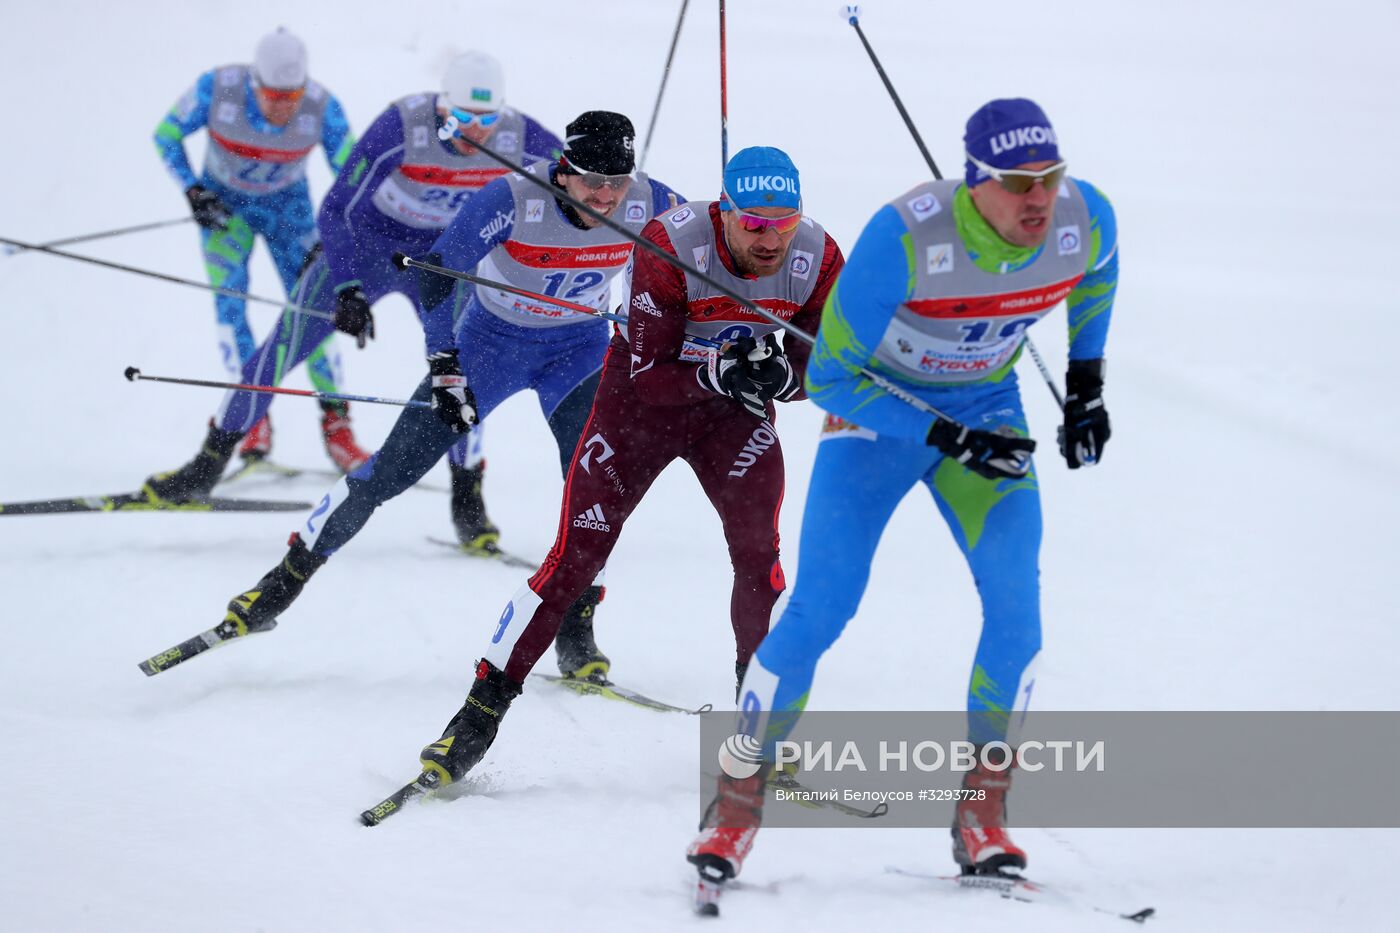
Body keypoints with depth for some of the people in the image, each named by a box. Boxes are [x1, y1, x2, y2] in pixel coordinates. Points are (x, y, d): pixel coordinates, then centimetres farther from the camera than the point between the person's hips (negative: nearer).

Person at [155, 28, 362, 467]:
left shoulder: (322, 108, -28)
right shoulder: (217, 89, -30)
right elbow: (166, 136, -12)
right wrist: (192, 191, -21)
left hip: (287, 204, 0)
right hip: (223, 202, 0)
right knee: (229, 297, -17)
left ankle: (335, 419, 3)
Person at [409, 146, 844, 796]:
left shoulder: (818, 260, -20)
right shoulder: (670, 248, -31)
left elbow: (818, 370, -9)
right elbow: (647, 376, -26)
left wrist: (775, 373, -31)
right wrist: (721, 371, -43)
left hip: (736, 407, 3)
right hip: (646, 396, -3)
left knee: (759, 549, -15)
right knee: (576, 556, -8)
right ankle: (479, 715, -1)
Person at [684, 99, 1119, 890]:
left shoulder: (1085, 218, -21)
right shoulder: (904, 237, -33)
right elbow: (830, 377, -23)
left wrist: (1087, 384, 6)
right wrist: (948, 440, -28)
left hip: (989, 407, 3)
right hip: (877, 407, -3)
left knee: (1017, 603, -16)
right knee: (820, 612, -12)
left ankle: (982, 812, -4)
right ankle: (737, 807, 3)